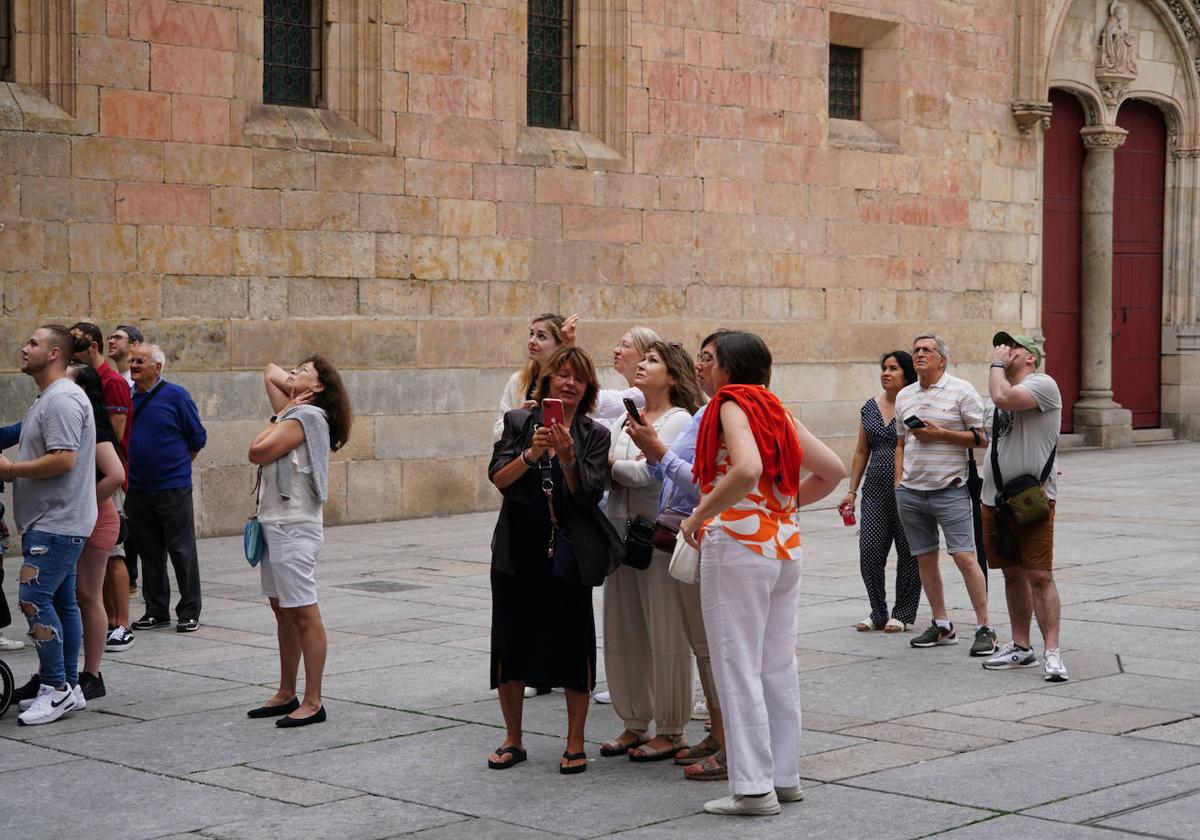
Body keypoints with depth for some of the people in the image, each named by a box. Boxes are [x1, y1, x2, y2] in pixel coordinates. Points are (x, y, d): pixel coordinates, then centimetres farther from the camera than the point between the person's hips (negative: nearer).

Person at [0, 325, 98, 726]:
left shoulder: (63, 399, -16)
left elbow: (63, 460, -25)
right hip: (48, 522, 11)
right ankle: (67, 687, 18)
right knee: (60, 602, 12)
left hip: (57, 523, -11)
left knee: (34, 599, -13)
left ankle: (57, 688, -9)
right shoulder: (47, 399, 18)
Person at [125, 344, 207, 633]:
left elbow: (197, 438, 0)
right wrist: (131, 468, 11)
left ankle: (189, 613, 7)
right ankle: (156, 611, 19)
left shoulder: (175, 395, -6)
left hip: (173, 489, -5)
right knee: (149, 553, 11)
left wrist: (177, 465, 5)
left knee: (182, 551, 0)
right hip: (138, 488, 5)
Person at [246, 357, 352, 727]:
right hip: (275, 525, 10)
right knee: (283, 612, 14)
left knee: (304, 614, -7)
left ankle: (313, 702, -4)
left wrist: (280, 416, -6)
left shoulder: (305, 417, -13)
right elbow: (270, 372, 25)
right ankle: (286, 695, 22)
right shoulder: (293, 413, 14)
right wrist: (285, 408, 10)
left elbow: (257, 452, -17)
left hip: (294, 528, -10)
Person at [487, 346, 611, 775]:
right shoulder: (518, 422, 4)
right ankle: (512, 740, 20)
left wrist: (567, 458, -23)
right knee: (511, 643, 6)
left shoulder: (594, 435, 2)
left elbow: (589, 495, -8)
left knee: (572, 644, -1)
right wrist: (530, 454, -22)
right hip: (518, 551, 1)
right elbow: (498, 478, -6)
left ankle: (575, 743, 10)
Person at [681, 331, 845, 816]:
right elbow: (833, 470, 14)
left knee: (738, 667, -3)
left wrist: (698, 517, -16)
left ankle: (753, 786, -2)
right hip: (785, 545, 8)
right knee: (778, 666, 13)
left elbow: (747, 469, -26)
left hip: (738, 544, -8)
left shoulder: (732, 405, -8)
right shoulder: (776, 411, 13)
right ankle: (784, 775, 19)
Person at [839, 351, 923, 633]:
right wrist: (852, 491, 13)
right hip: (875, 491, 5)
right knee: (869, 551, -1)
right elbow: (861, 451, 16)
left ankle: (903, 614, 15)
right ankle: (878, 612, 12)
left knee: (909, 553, 3)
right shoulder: (870, 407, 12)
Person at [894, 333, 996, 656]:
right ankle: (941, 626, 18)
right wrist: (898, 480, 13)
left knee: (964, 557, -10)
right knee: (925, 558, 8)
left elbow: (981, 436, -6)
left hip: (949, 490, -6)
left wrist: (940, 434, -15)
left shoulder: (961, 391, -3)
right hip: (910, 492, 6)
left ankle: (984, 628, -3)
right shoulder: (904, 396, 14)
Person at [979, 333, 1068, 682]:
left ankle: (1052, 652, -11)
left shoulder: (1042, 384, -8)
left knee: (1039, 575, -11)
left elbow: (1004, 398, -26)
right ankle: (1020, 647, 21)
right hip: (995, 499, 8)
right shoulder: (999, 394, 19)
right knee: (1012, 574, 13)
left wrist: (996, 364, -11)